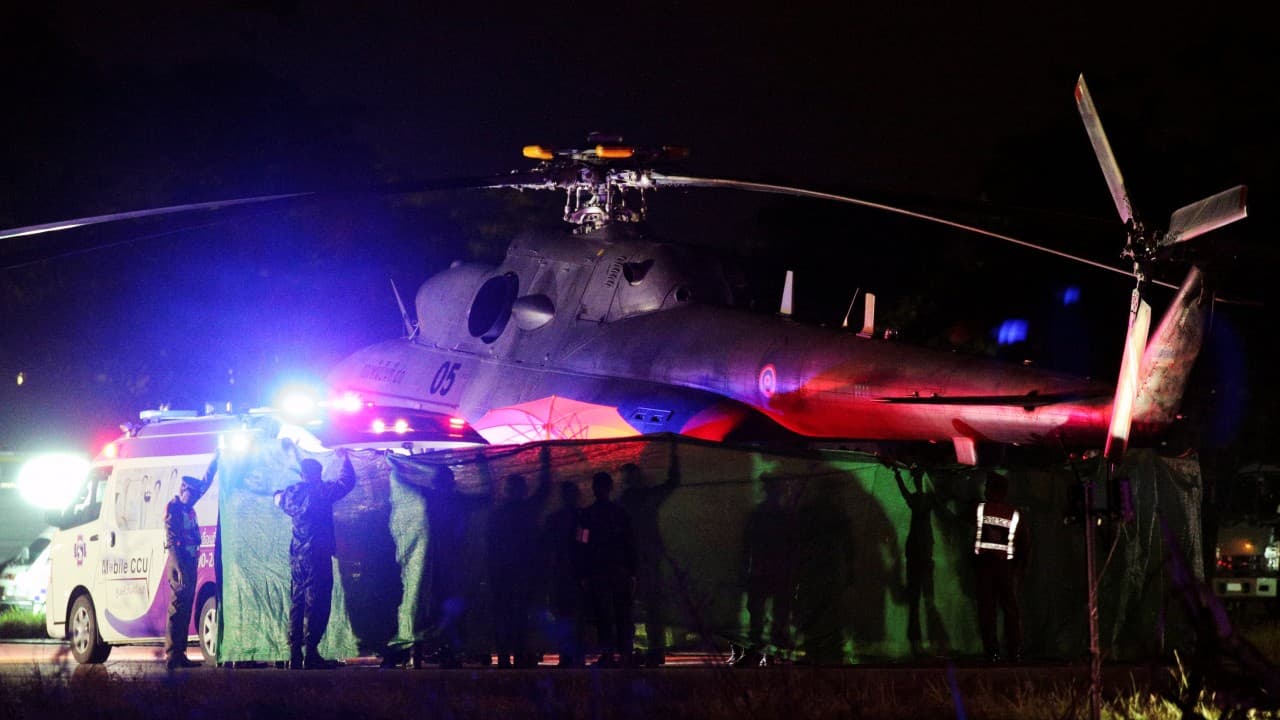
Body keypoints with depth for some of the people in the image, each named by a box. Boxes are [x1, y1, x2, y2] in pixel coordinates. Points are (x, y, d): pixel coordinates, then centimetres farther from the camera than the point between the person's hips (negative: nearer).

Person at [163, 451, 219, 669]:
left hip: (190, 561, 9)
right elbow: (171, 540, -15)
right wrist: (179, 568, -22)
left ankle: (179, 654, 9)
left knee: (185, 608, 7)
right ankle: (172, 655, -15)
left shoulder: (188, 508, 16)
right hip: (179, 562, -9)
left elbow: (205, 482, 27)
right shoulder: (173, 508, -8)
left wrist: (216, 459, 25)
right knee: (179, 606, -12)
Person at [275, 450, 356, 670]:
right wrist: (345, 459, 13)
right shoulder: (321, 491, -9)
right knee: (316, 603, -7)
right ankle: (310, 654, -12)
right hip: (318, 555, -6)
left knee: (297, 602, 10)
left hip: (296, 556, 7)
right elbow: (347, 481, -2)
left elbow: (279, 499, 31)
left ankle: (294, 654, 9)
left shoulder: (291, 492, 9)